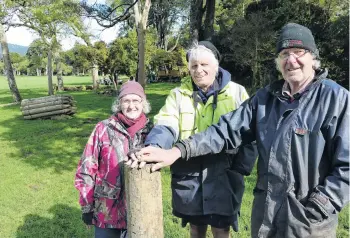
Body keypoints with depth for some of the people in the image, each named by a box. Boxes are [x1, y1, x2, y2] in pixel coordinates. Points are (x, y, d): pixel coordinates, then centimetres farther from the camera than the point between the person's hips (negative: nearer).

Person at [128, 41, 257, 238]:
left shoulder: (236, 93, -1)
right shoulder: (178, 95, 2)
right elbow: (165, 127, -11)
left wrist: (240, 168, -10)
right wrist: (153, 147, -33)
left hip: (222, 177, -2)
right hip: (189, 179, 2)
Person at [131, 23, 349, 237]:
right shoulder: (266, 97, 4)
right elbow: (228, 130, -2)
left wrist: (316, 208, -15)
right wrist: (179, 151, -12)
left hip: (311, 221, -4)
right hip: (265, 209, 5)